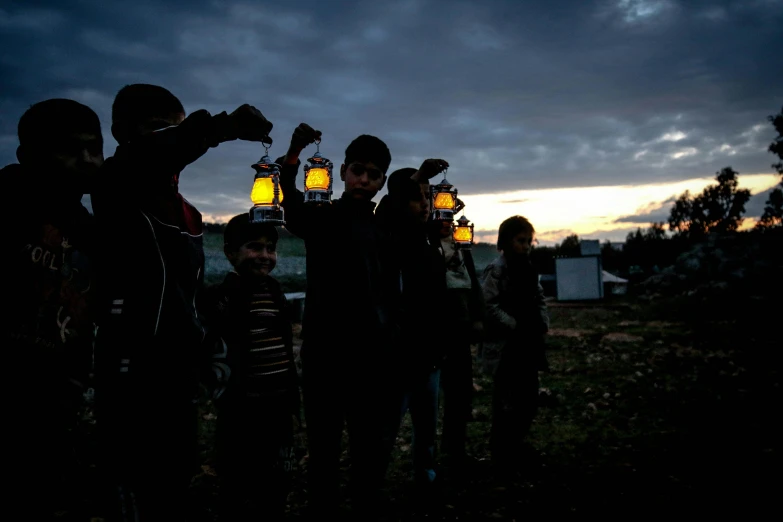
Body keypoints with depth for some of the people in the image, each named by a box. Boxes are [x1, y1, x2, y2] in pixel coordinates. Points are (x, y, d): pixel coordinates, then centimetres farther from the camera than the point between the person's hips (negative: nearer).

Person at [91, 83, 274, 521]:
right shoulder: (117, 190, -7)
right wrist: (225, 125, -39)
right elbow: (149, 158, -32)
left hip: (180, 382, 8)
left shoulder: (188, 212, 16)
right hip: (131, 382, -7)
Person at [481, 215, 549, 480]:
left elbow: (539, 300, 19)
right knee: (507, 402, -1)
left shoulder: (528, 269, 13)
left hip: (529, 344, 8)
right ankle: (502, 456, 13)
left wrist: (543, 323, 2)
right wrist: (515, 325, -18)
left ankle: (515, 447, 32)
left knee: (529, 400, 14)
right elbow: (489, 305, -17)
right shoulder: (497, 269, -10)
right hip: (506, 345, -8)